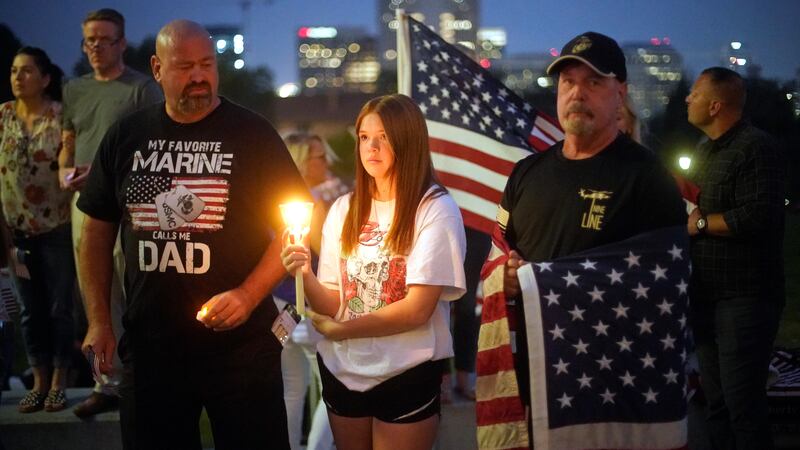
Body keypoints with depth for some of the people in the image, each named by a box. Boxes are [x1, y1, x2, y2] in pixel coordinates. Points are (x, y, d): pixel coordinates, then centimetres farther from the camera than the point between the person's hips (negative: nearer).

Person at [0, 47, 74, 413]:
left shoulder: (62, 116, -8)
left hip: (57, 228, -3)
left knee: (59, 308, 4)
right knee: (31, 310, 10)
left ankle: (58, 382, 15)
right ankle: (39, 381, 19)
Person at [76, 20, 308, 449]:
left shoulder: (251, 133, -3)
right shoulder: (126, 137, 5)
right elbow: (97, 230, 11)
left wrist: (248, 296, -15)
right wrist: (99, 321, 4)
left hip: (240, 343, -3)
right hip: (148, 344, 3)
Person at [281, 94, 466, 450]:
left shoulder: (436, 210, -10)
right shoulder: (344, 210, 6)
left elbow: (417, 310, -16)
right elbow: (332, 305, 4)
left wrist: (339, 330, -8)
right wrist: (305, 276, -17)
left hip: (406, 376, -5)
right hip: (343, 372, 5)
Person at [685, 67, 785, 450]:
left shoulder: (755, 148, -14)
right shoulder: (707, 149, 17)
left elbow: (758, 216, -26)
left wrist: (700, 224, -15)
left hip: (744, 298, -9)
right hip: (708, 295, 9)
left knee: (741, 403, -9)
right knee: (715, 400, 14)